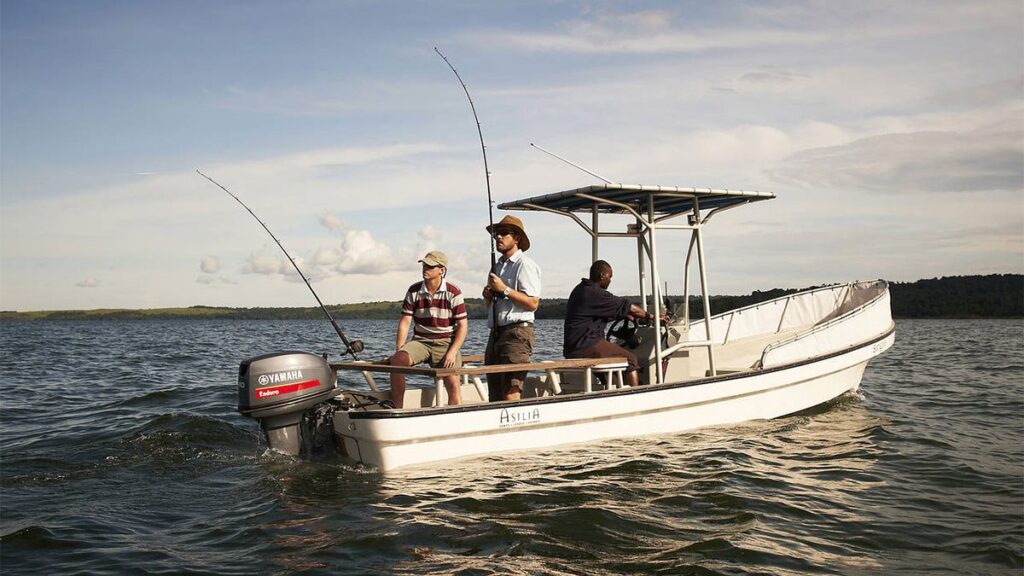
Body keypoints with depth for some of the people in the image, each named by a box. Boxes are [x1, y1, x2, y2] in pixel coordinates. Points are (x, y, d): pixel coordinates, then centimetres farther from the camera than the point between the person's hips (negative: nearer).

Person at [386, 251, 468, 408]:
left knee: (453, 383, -22)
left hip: (446, 342, -2)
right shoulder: (414, 291, 5)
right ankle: (397, 410, -20)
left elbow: (462, 326, -3)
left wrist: (452, 352, -15)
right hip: (420, 341, 2)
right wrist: (398, 350, -10)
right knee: (397, 360, -27)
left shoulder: (453, 293, -4)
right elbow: (405, 322, 3)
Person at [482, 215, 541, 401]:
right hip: (496, 334, 9)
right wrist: (488, 296, 5)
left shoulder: (525, 264, -6)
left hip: (517, 333, -9)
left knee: (511, 394, -15)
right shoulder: (497, 266, 20)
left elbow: (533, 303, -16)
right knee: (495, 397, 9)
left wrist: (504, 290, -16)